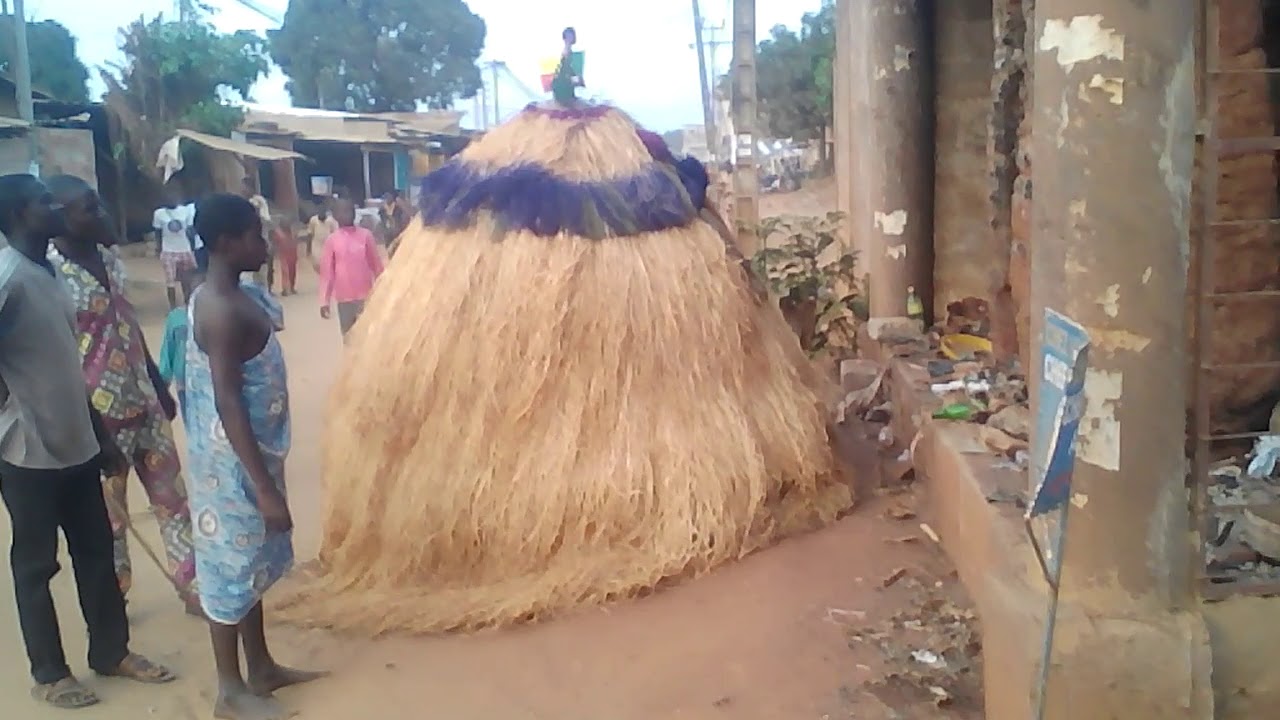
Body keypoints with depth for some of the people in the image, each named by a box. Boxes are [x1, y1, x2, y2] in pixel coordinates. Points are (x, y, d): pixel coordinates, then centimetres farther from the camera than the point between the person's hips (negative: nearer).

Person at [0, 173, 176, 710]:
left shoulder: (49, 274, 10)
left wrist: (102, 437, 17)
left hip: (75, 444, 8)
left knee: (96, 552, 16)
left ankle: (111, 651, 31)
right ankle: (49, 674, 23)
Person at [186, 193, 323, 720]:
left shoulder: (226, 298, 7)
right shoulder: (223, 311, -23)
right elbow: (227, 404, -26)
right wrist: (264, 486, -25)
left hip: (248, 456, 10)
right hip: (235, 464, -10)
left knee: (251, 561, 19)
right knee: (233, 565, 4)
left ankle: (261, 668, 34)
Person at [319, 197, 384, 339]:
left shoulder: (366, 235, 0)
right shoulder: (332, 240, -1)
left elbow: (376, 265, 5)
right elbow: (326, 272, 1)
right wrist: (324, 301, -2)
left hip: (366, 296, -1)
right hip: (344, 298, 1)